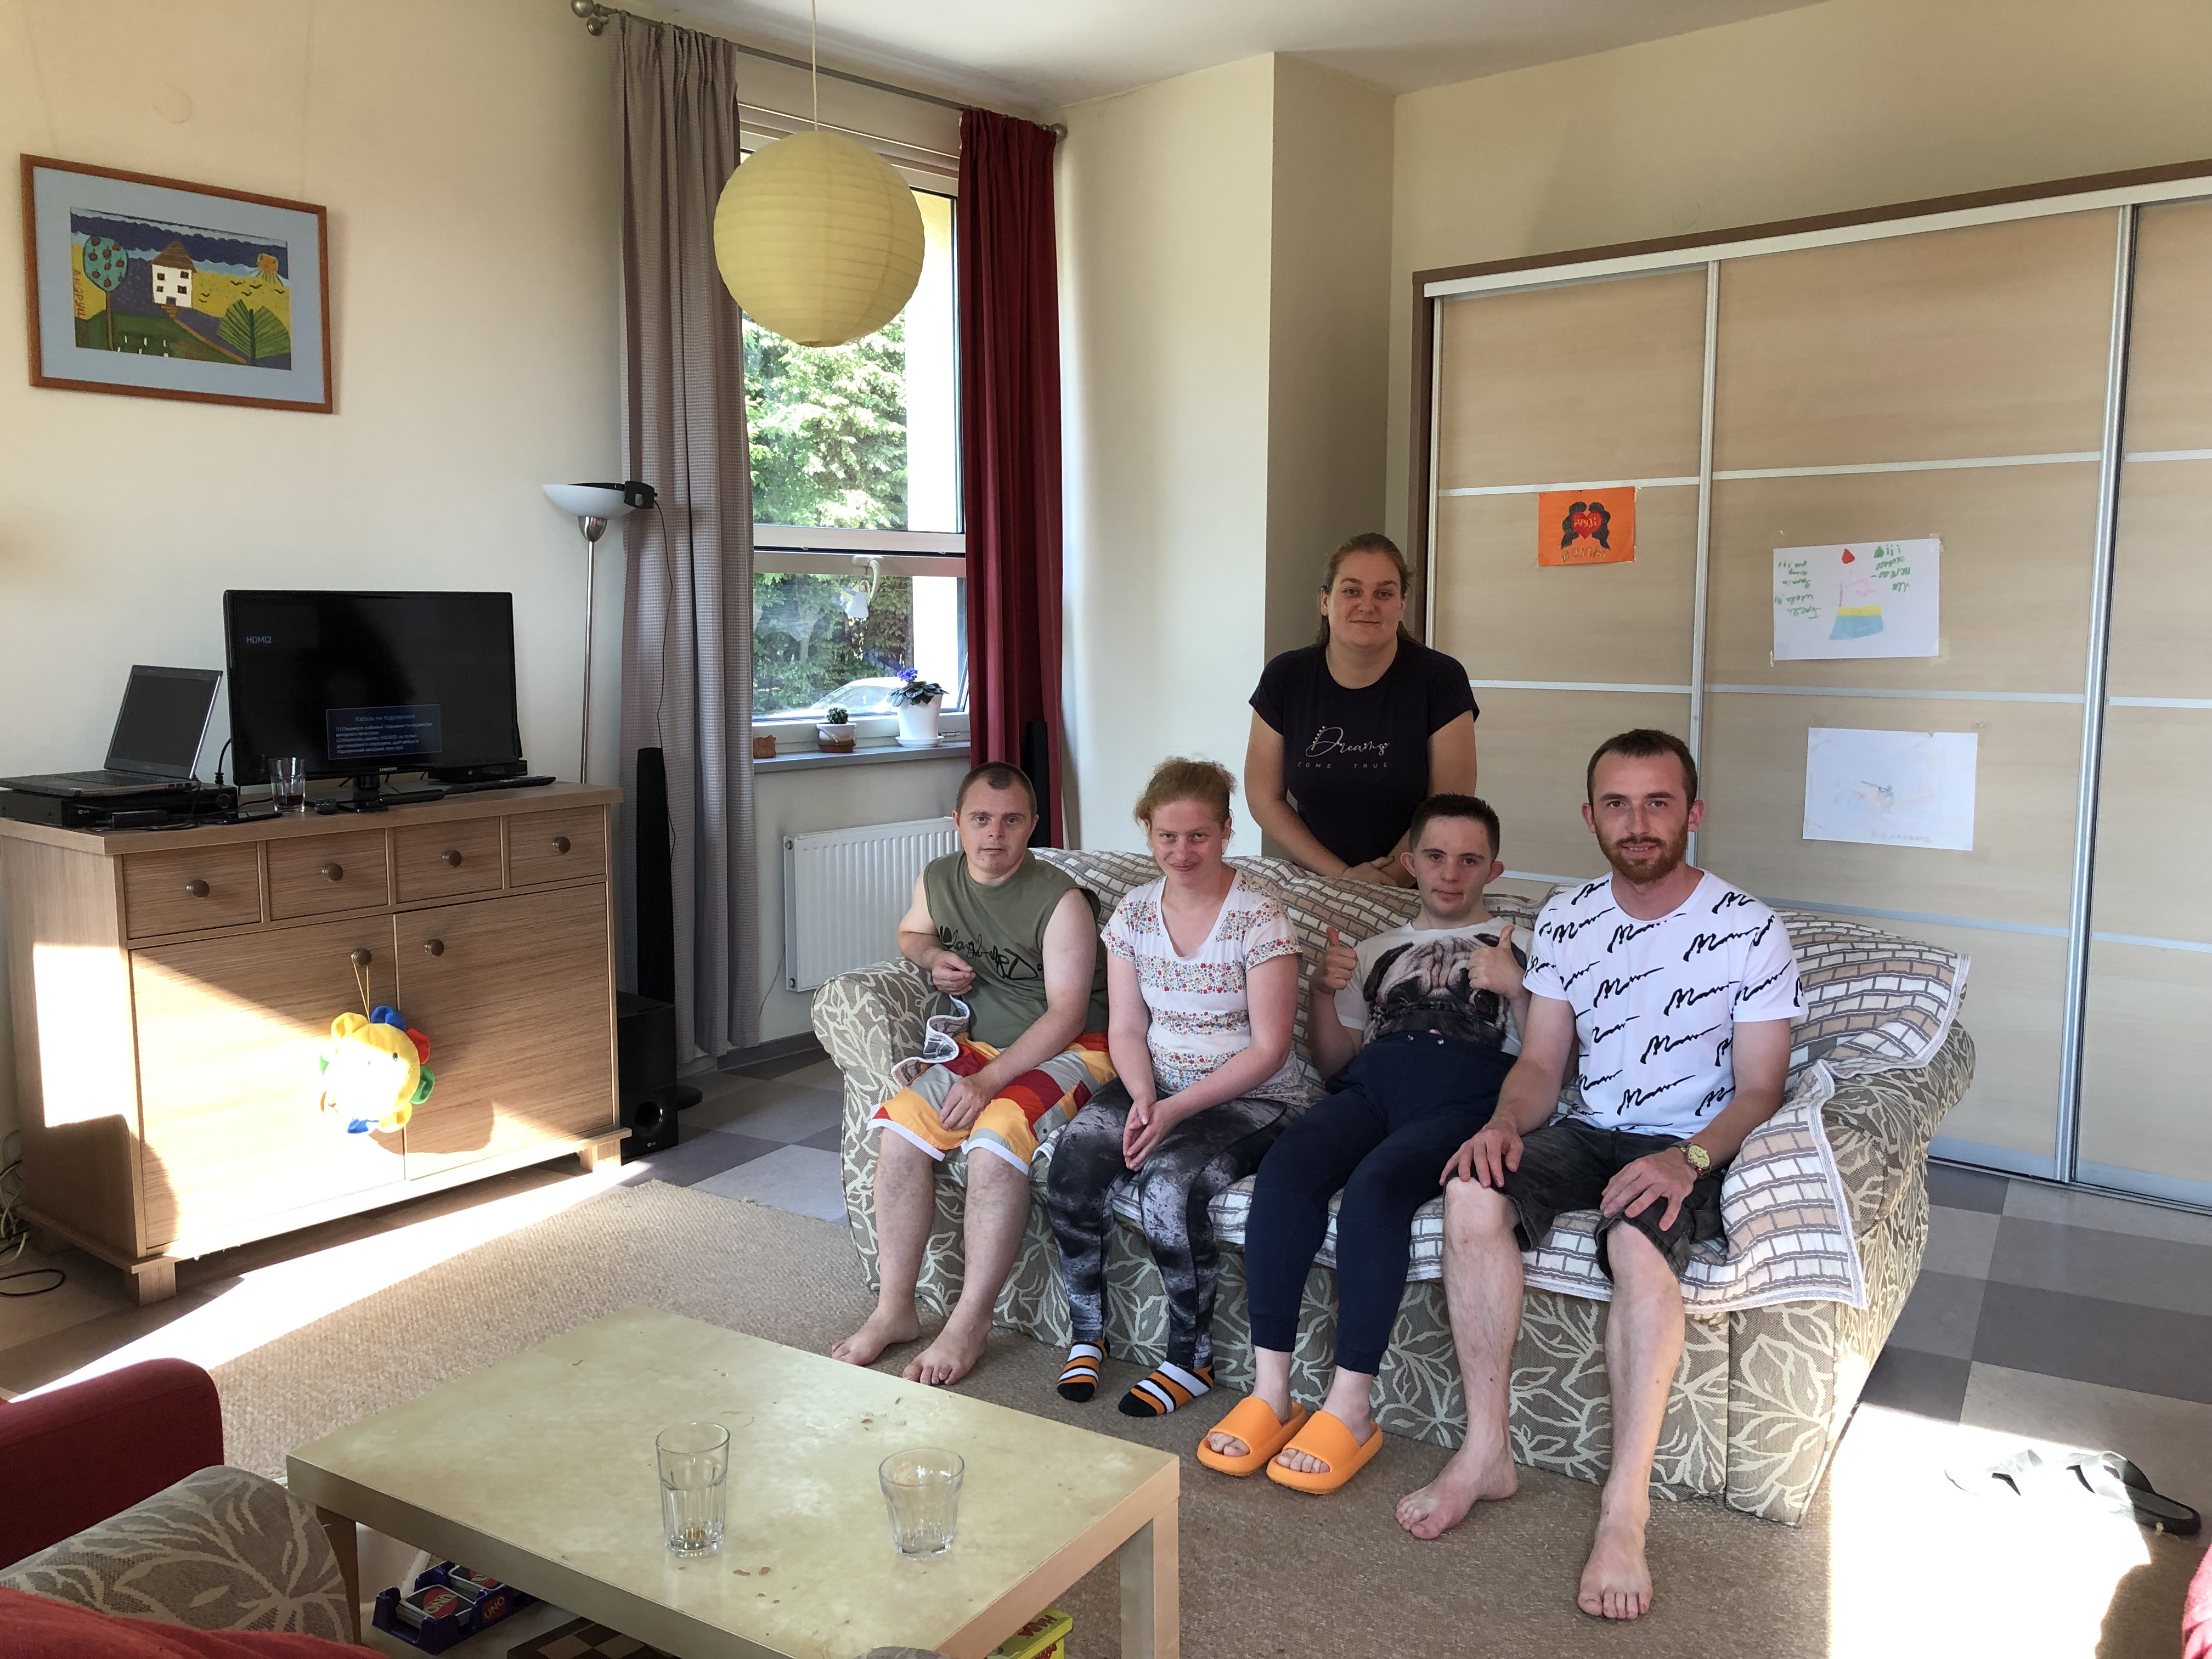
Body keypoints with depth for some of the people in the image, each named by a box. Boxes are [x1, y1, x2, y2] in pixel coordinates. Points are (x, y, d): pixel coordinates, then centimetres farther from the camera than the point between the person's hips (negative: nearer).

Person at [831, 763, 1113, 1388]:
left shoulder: (1061, 902, -16)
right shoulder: (936, 879, 3)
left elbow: (1065, 1016, -19)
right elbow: (909, 932, 26)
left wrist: (989, 1081, -27)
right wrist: (932, 956, 0)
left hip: (1067, 1051, -6)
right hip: (981, 1045, 6)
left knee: (994, 1141, -32)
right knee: (899, 1130, -17)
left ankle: (970, 1323, -19)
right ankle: (894, 1310, -6)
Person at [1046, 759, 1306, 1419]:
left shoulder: (1260, 918, -13)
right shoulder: (1133, 913, 3)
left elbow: (1268, 1049, -14)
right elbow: (1126, 1028, 5)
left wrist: (1177, 1110, -20)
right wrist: (1143, 1099, -15)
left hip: (1249, 1098, -4)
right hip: (1153, 1086, 5)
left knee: (1171, 1179, -31)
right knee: (1074, 1159, -23)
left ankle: (1191, 1360, -8)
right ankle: (1086, 1333, -2)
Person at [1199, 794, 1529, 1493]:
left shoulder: (1519, 944, 24)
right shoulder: (1379, 952, 33)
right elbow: (1334, 1063, 26)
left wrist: (1515, 989, -6)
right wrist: (1321, 993, 8)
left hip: (1466, 1095, -3)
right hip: (1374, 1085, 3)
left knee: (1376, 1184, -36)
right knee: (1287, 1165, -31)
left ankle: (1348, 1410, -28)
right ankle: (1270, 1393, -27)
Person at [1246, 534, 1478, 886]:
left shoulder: (1441, 679, 0)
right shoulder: (1284, 679, 5)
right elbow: (1265, 797, 6)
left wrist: (1389, 881, -10)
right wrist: (1343, 876, -4)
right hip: (1312, 890, 2)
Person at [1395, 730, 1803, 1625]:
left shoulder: (1749, 930, -6)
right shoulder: (1565, 921, 7)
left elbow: (1758, 1088, -7)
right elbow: (1542, 1062, 8)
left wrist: (1688, 1158, -26)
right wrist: (1504, 1124, -14)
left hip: (1692, 1148, -4)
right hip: (1589, 1132, 4)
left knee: (1639, 1239, -37)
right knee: (1472, 1191, -27)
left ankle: (1625, 1510, -31)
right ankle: (1486, 1451, -16)